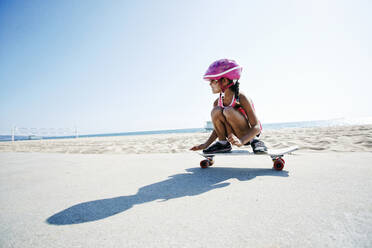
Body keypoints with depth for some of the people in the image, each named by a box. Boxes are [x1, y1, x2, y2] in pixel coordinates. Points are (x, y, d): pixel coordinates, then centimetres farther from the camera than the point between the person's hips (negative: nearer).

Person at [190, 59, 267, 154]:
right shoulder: (217, 102, -4)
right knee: (216, 111, -21)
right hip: (235, 135, 4)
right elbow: (218, 127, 5)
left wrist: (241, 141, -39)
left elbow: (256, 127, -22)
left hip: (248, 135, -4)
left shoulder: (241, 98, -21)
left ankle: (254, 141, -14)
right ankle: (223, 143, -6)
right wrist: (206, 144, -6)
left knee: (228, 111, -31)